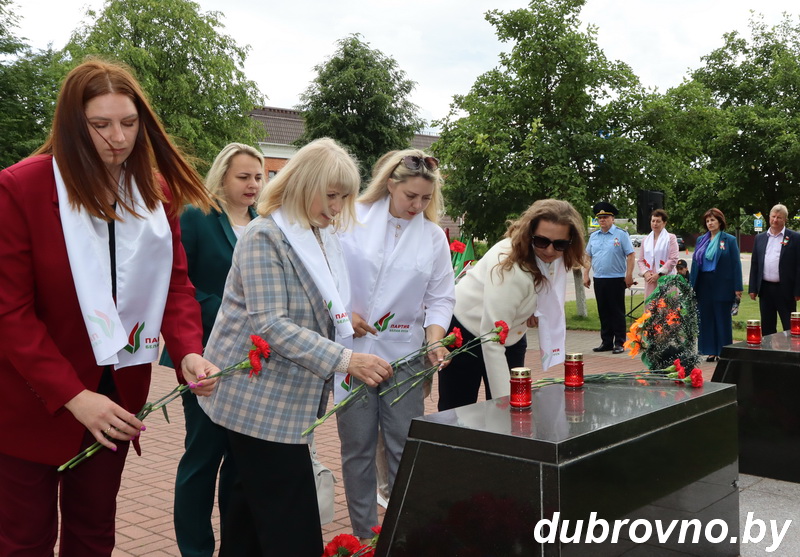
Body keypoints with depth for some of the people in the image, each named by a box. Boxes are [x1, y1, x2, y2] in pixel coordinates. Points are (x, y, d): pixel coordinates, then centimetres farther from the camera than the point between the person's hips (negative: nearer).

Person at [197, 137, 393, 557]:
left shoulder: (321, 238, 11)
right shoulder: (265, 236, -15)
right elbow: (270, 325, -24)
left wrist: (343, 322, 6)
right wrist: (346, 360, -27)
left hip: (288, 397, 8)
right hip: (260, 397, -8)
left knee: (253, 501, 17)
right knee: (292, 523, -5)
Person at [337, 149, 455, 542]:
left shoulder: (433, 236, 5)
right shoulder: (353, 218, -3)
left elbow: (440, 299, 5)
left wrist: (434, 341, -11)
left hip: (404, 352, 1)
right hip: (352, 348, -1)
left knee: (405, 449, 4)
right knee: (357, 447, 8)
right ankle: (363, 536, 21)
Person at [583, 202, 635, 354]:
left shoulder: (621, 234, -3)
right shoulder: (594, 236, 12)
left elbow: (630, 255, -7)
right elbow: (588, 257, 17)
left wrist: (629, 275, -13)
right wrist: (586, 275, 9)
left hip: (616, 279, -5)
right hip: (599, 280, 5)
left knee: (617, 312, 0)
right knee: (603, 312, 10)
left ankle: (619, 343, 6)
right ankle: (606, 342, 18)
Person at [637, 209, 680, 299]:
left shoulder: (671, 238, 2)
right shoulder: (646, 240, 16)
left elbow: (673, 259, -6)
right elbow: (640, 260, 14)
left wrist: (659, 274, -12)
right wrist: (645, 273, -6)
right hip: (650, 280, 4)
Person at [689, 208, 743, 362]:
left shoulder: (729, 240, -2)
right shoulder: (701, 240, 9)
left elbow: (736, 264, -5)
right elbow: (695, 262, 10)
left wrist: (737, 287, -10)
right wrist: (691, 285, 5)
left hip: (722, 286, -4)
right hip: (704, 284, 4)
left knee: (723, 319, 4)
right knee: (706, 319, 6)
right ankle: (711, 351, 14)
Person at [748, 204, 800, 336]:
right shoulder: (760, 238, 11)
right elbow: (754, 265, 12)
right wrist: (752, 288, 6)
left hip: (785, 290, -4)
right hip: (765, 289, 4)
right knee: (767, 327, 11)